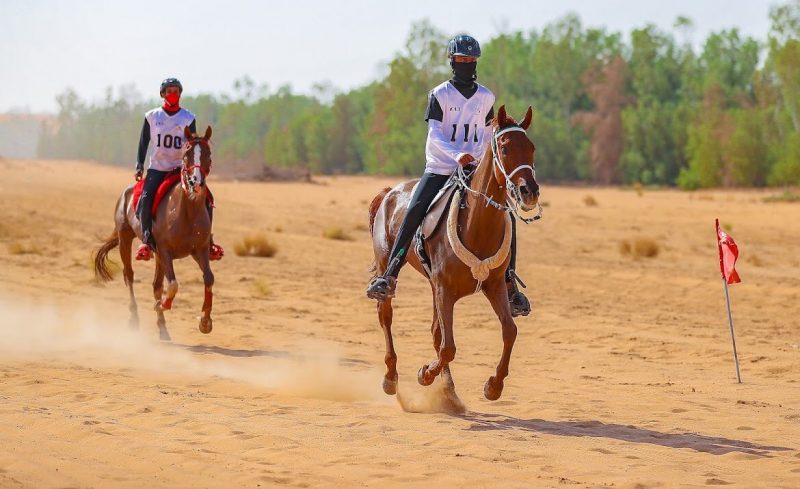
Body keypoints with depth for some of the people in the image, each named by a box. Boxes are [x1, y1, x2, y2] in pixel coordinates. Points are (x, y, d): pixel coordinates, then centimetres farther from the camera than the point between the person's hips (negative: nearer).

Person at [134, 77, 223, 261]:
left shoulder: (189, 118, 4)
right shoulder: (152, 117, 5)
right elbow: (143, 143, 8)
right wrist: (139, 166, -2)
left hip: (181, 168, 1)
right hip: (157, 168, 0)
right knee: (146, 197, -26)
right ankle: (147, 240, -19)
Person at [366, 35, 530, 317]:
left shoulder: (486, 98, 8)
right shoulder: (439, 95, -2)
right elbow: (435, 135, -11)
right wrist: (457, 155, -27)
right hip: (440, 169, -3)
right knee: (413, 214, -22)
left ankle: (510, 286, 3)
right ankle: (389, 277, -16)